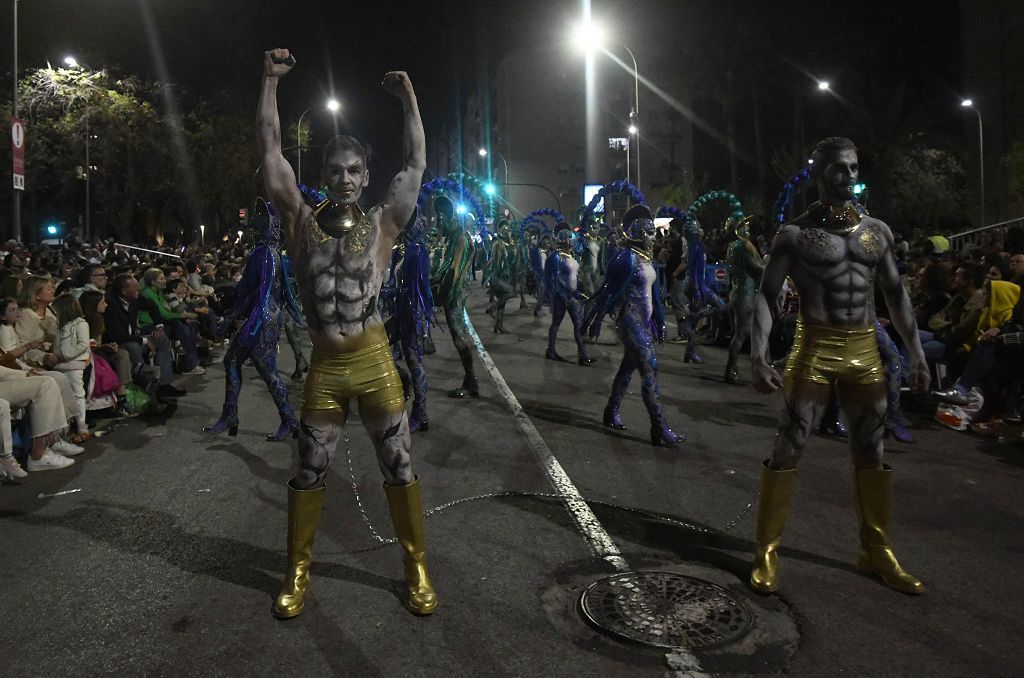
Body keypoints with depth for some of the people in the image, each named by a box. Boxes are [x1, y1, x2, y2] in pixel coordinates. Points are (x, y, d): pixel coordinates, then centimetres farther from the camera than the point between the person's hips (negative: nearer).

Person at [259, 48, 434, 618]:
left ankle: (417, 567, 22)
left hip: (375, 362, -1)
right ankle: (298, 572, 27)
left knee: (399, 468, 6)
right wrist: (272, 81, -1)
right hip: (325, 367, 1)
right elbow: (271, 151, 0)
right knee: (310, 472, 10)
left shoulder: (382, 225, 2)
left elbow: (418, 162, 2)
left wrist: (408, 97, 2)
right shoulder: (302, 222, 3)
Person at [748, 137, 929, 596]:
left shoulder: (877, 231, 10)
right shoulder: (795, 234, -4)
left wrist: (916, 353, 8)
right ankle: (767, 551, 11)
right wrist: (758, 357, -18)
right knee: (787, 451, -2)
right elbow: (765, 297, -6)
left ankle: (876, 551, 29)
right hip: (815, 350, -5)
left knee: (871, 453, 13)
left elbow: (896, 295, 15)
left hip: (866, 351, 5)